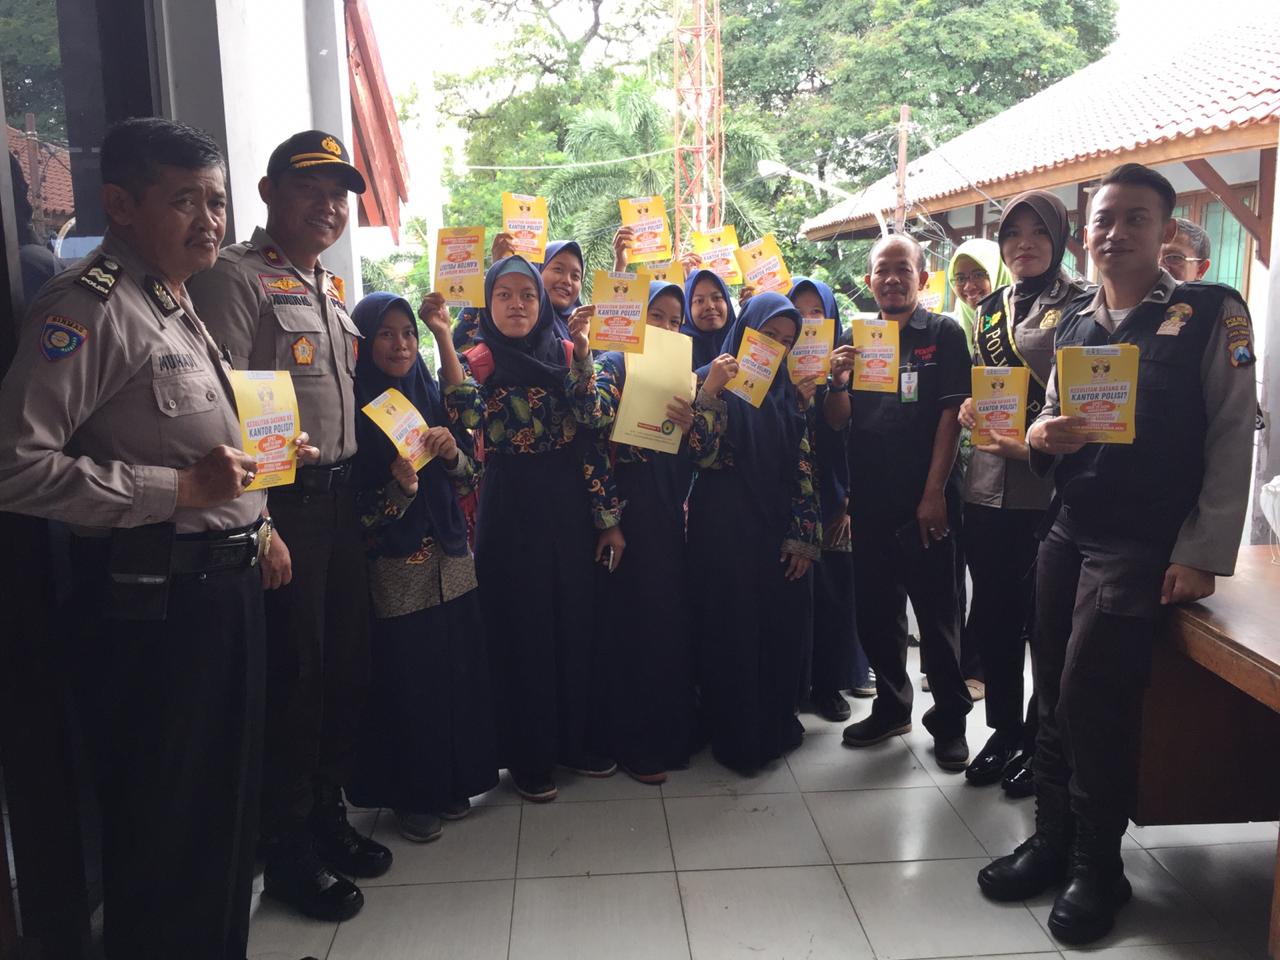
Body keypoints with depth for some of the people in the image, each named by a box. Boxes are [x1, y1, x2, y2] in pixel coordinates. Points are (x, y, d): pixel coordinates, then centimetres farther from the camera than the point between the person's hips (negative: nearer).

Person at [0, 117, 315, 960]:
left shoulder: (180, 302, 16)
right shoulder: (87, 307, -14)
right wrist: (179, 487, -22)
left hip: (228, 579, 9)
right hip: (153, 596, -9)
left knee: (232, 802, 19)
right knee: (164, 824, 3)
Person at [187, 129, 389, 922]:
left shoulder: (332, 288, 18)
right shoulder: (238, 278, -9)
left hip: (341, 497, 8)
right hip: (282, 503, -8)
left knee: (347, 661, 14)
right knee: (292, 673, 1)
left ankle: (328, 813, 33)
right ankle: (286, 848, 19)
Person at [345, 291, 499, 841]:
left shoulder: (430, 397, 8)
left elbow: (466, 485, 9)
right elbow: (357, 511, -9)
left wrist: (451, 453, -11)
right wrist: (400, 486, -26)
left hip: (451, 562, 5)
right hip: (394, 573, -5)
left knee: (457, 672, 10)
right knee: (405, 679, 3)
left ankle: (451, 781, 29)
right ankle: (411, 795, 23)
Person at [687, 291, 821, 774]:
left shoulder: (786, 391, 11)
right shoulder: (712, 379, -3)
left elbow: (802, 464, 7)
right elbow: (702, 456, -12)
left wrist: (803, 535, 1)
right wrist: (711, 391, -22)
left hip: (777, 525, 5)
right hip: (724, 526, -4)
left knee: (781, 626, 8)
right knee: (731, 631, 0)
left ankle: (777, 725, 25)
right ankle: (735, 736, 13)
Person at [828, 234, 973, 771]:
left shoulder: (944, 335, 0)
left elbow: (951, 416, -7)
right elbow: (838, 422, 8)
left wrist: (934, 493, -14)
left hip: (926, 500, -4)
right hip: (870, 500, 4)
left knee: (937, 614, 3)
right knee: (875, 610, 12)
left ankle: (950, 722, 16)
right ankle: (891, 707, 29)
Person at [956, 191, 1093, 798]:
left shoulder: (1081, 305, -2)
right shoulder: (990, 308, 15)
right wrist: (968, 406, 1)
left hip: (1049, 485, -5)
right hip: (988, 483, 5)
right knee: (992, 615, 11)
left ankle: (1039, 740, 19)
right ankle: (1004, 729, 28)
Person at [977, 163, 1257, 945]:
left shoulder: (1212, 313, -3)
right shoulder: (1073, 324, 13)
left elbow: (1232, 435, -8)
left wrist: (1202, 553, -14)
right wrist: (1041, 433, -9)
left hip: (1143, 545, -5)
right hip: (1066, 533, 6)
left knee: (1092, 699, -6)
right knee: (1058, 695, 10)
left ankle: (1098, 867, 13)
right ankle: (1054, 840, 26)